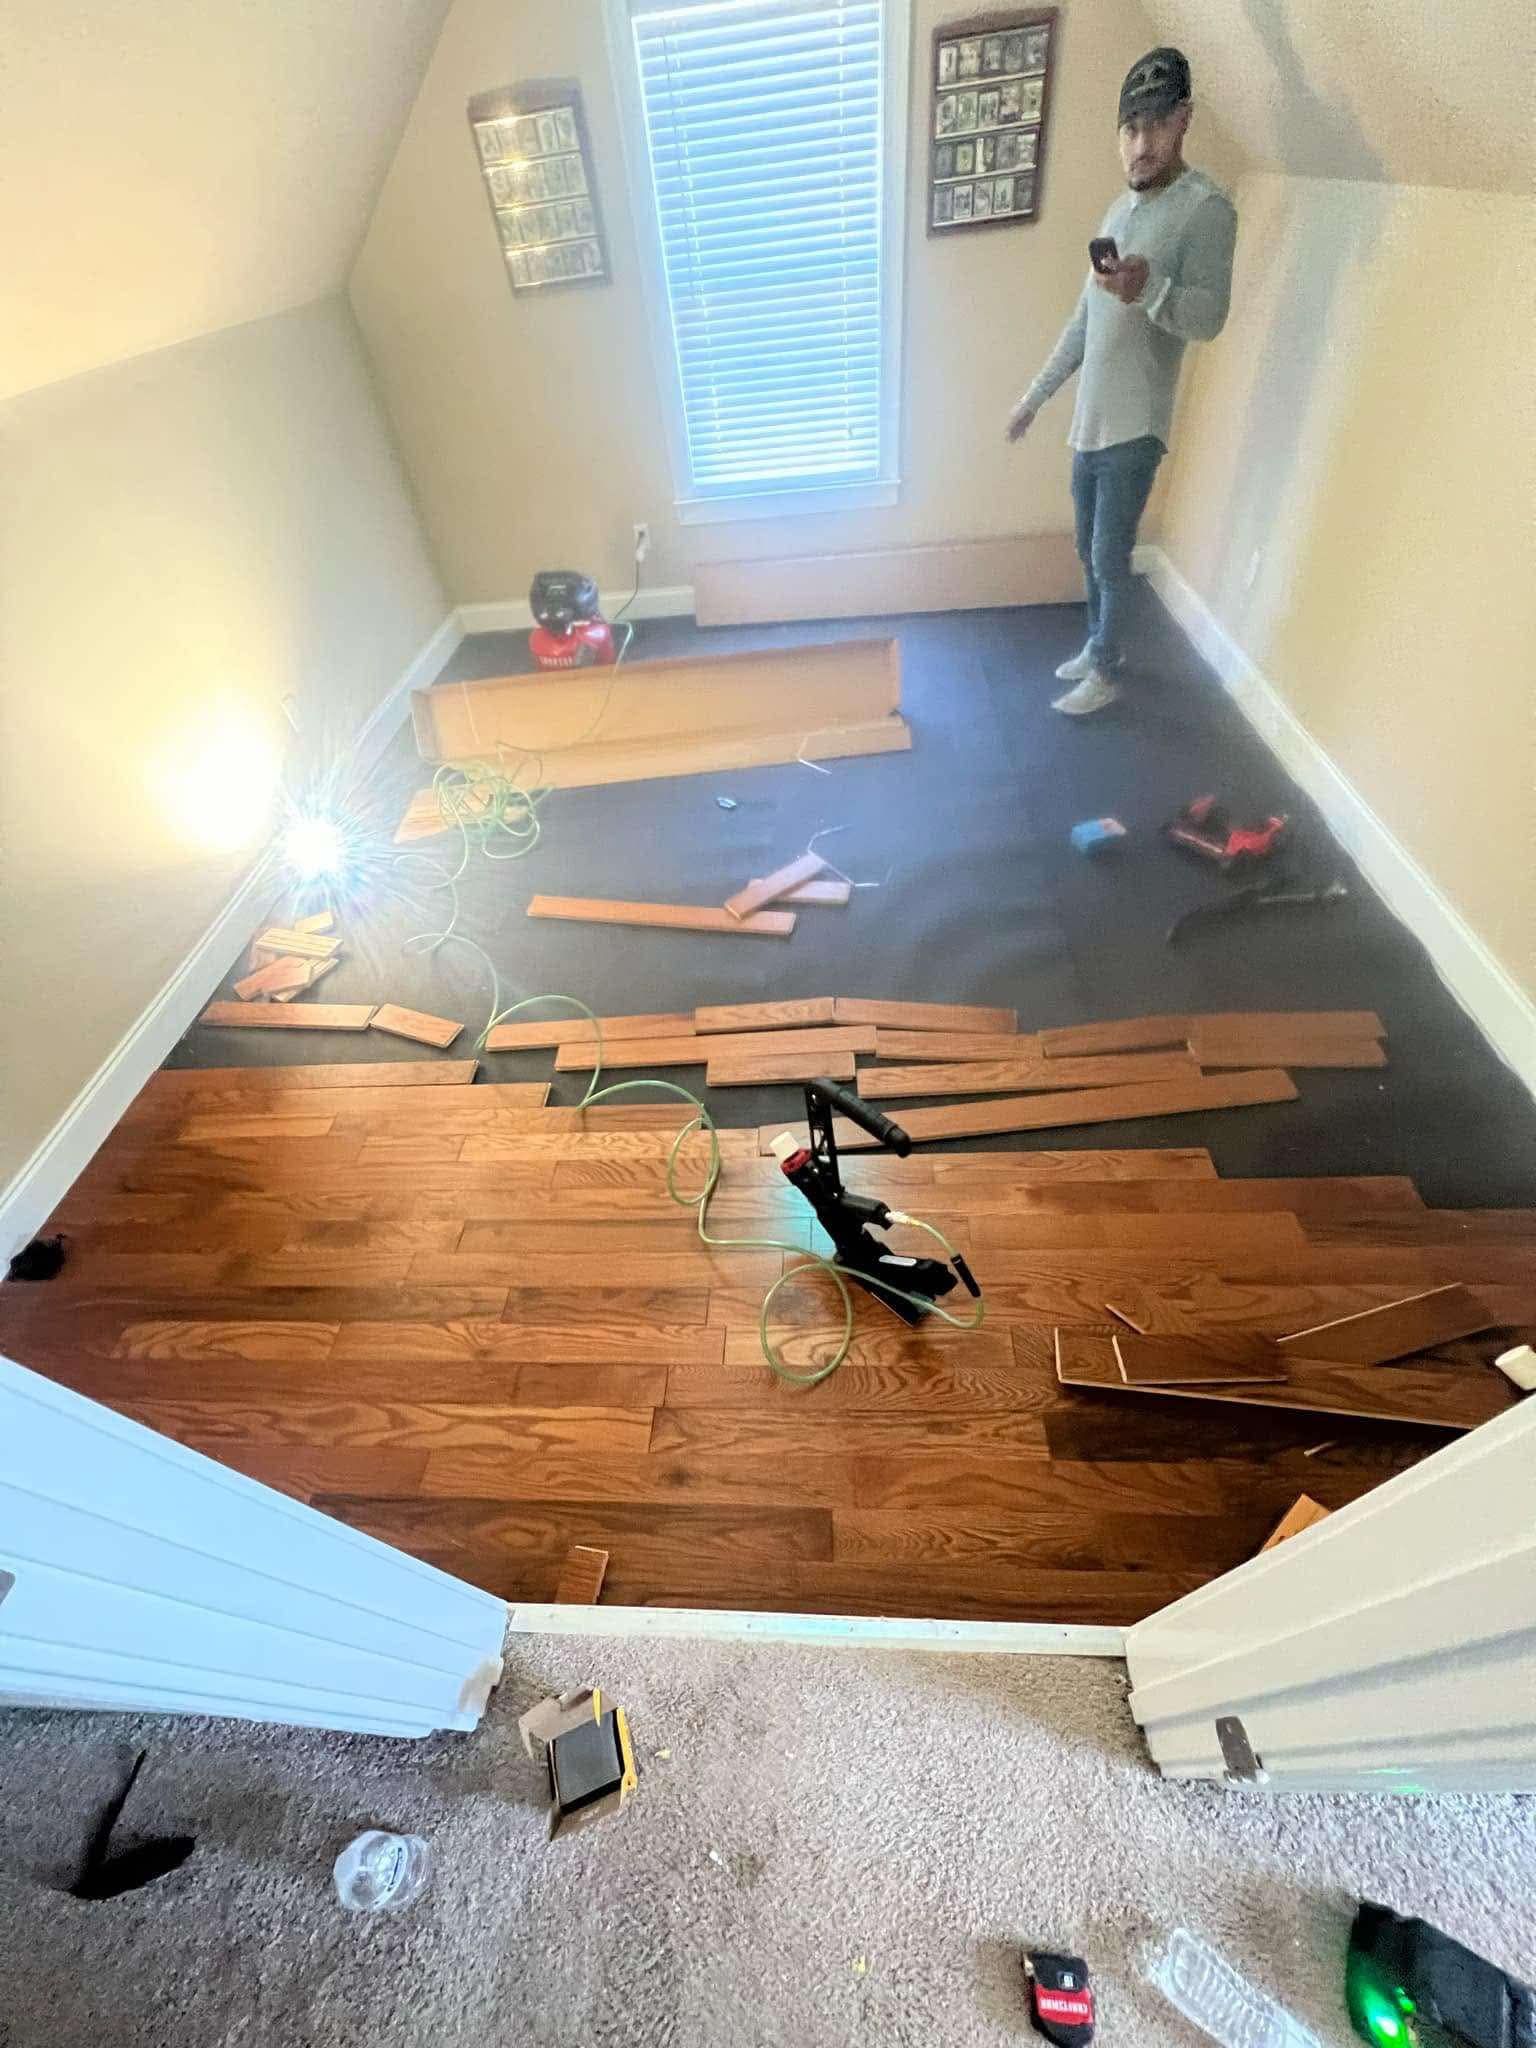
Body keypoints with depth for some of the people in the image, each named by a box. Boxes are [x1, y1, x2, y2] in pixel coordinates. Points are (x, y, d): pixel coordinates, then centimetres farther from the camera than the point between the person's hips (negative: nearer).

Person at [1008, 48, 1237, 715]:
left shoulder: (1206, 209, -10)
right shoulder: (1118, 210, 15)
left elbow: (1209, 317, -21)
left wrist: (1149, 288, -39)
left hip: (1134, 429, -7)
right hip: (1090, 422, 8)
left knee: (1110, 560, -5)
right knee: (1089, 552, 14)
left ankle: (1106, 674, 9)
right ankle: (1100, 644, 32)